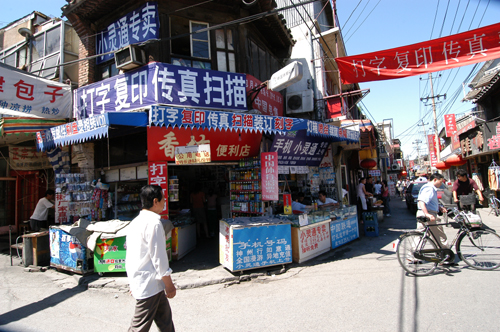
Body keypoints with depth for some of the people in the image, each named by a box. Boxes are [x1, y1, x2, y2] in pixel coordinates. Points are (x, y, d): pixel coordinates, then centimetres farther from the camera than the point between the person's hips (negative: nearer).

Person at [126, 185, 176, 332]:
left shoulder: (136, 221, 8)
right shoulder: (153, 222, -22)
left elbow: (132, 253, 15)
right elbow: (158, 256, -20)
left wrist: (133, 282, 23)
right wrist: (169, 284, -10)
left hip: (138, 280, 9)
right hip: (149, 285, -9)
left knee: (164, 319, 19)